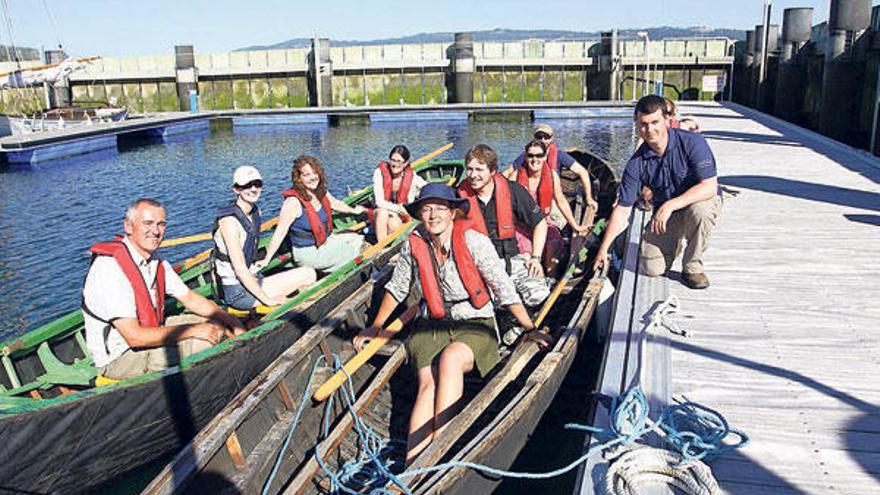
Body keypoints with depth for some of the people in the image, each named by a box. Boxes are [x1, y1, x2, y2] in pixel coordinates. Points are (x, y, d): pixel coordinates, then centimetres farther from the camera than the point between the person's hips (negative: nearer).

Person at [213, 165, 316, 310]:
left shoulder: (255, 211, 7)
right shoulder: (229, 220, -20)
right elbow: (240, 269, -23)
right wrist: (267, 299, -21)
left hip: (252, 280, 9)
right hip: (237, 293, -9)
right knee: (309, 274, -12)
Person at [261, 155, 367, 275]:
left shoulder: (321, 192, -1)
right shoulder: (293, 203, -26)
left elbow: (335, 203, 22)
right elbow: (279, 233, -27)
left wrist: (353, 210, 37)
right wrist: (265, 260, -28)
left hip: (326, 240, 9)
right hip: (308, 253, -9)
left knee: (358, 240, 8)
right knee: (354, 251, -10)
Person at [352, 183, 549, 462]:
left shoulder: (473, 241, -13)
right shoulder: (414, 245, -2)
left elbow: (504, 289, -8)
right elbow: (396, 288, 13)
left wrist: (529, 329, -6)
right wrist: (375, 327, 20)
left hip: (475, 324, -2)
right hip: (433, 325, 3)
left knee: (450, 358, -34)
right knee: (428, 382, -24)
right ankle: (410, 464, -36)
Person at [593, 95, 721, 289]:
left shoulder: (692, 143, -21)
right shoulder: (636, 163, -13)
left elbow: (709, 186, -26)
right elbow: (622, 209, -11)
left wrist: (671, 205, -37)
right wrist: (604, 248, -15)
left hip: (701, 201, -2)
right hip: (665, 214, 2)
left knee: (699, 210, -39)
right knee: (652, 268, -14)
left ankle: (692, 268, -13)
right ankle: (674, 241, 22)